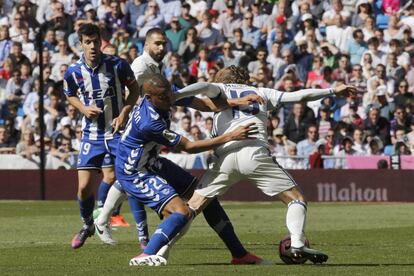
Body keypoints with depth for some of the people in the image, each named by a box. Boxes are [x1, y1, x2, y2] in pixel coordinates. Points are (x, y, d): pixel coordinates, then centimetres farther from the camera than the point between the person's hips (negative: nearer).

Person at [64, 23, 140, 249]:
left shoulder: (118, 65, -11)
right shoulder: (73, 72, -6)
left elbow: (134, 89, 3)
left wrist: (124, 114, -12)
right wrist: (83, 108, -6)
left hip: (117, 131, -2)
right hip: (91, 135, 2)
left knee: (111, 179, -14)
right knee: (84, 186, -1)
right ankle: (87, 225, 25)